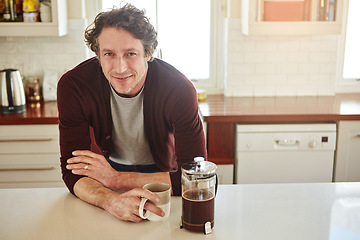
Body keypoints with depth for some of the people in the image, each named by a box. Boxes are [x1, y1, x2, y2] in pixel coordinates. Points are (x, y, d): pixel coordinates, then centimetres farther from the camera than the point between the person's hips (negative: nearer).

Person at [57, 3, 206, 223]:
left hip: (161, 172, 0)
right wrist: (111, 200, -45)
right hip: (111, 165, 1)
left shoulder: (179, 90, -29)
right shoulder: (73, 86, -24)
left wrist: (116, 179, -30)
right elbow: (73, 171, -22)